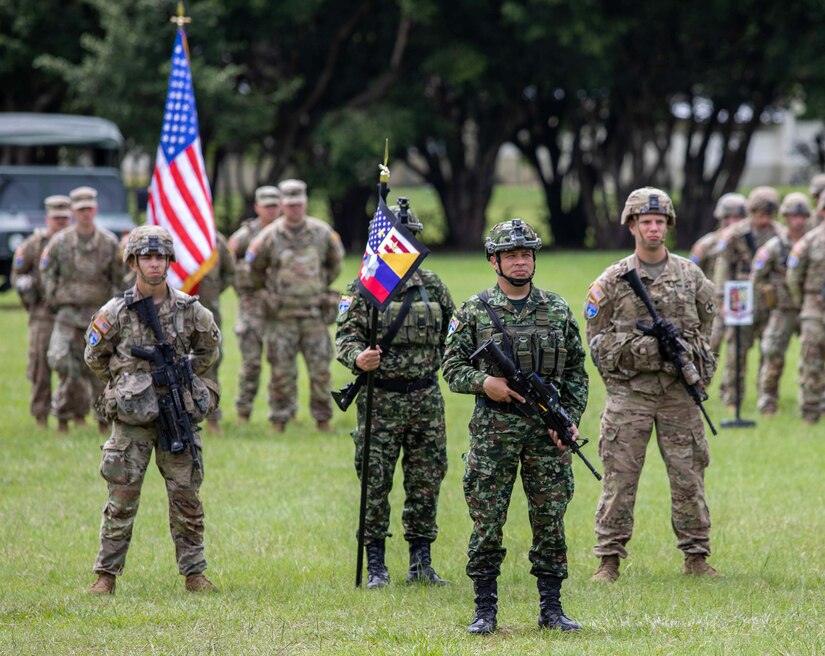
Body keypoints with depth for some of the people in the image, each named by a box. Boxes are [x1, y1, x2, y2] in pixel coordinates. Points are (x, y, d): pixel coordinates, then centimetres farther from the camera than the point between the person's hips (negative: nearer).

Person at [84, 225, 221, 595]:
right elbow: (94, 356, 11)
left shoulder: (189, 309, 3)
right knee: (122, 500, -1)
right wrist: (125, 382, 9)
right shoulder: (116, 312, -2)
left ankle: (194, 573, 13)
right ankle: (106, 575, 6)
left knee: (186, 499, 4)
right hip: (131, 419, -2)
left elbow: (209, 348, 20)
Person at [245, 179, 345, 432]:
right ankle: (279, 419, 8)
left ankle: (323, 419, 12)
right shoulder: (269, 237, -6)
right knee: (281, 370, 0)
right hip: (281, 316, -1)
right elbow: (255, 268, 10)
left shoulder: (322, 233, 0)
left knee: (320, 369, 2)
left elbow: (335, 261, 18)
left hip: (314, 314, 1)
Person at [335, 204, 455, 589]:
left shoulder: (432, 286, 10)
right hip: (380, 400, -3)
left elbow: (453, 332, 21)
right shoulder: (362, 288, -2)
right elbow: (346, 336, -9)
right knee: (376, 484, -1)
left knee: (426, 483, 6)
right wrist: (357, 358, -28)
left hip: (426, 397, 4)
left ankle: (421, 564, 15)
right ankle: (375, 566, 6)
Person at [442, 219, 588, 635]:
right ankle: (485, 610, 6)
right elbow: (453, 368, 3)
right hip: (493, 430, -2)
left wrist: (570, 420, -1)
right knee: (486, 522, -1)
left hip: (548, 430, 2)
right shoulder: (473, 312, 2)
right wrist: (484, 382, -16)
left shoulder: (558, 310, 8)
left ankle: (551, 608, 11)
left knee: (550, 520, 3)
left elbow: (576, 372, 11)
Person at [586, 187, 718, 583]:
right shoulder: (612, 280, 3)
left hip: (679, 391, 2)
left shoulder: (690, 276, 9)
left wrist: (682, 340, -5)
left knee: (689, 476, 3)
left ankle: (696, 556, 12)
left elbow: (705, 329, 15)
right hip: (629, 391, -2)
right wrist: (640, 340, -11)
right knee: (620, 477, -2)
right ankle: (609, 559, 2)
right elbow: (597, 338, 2)